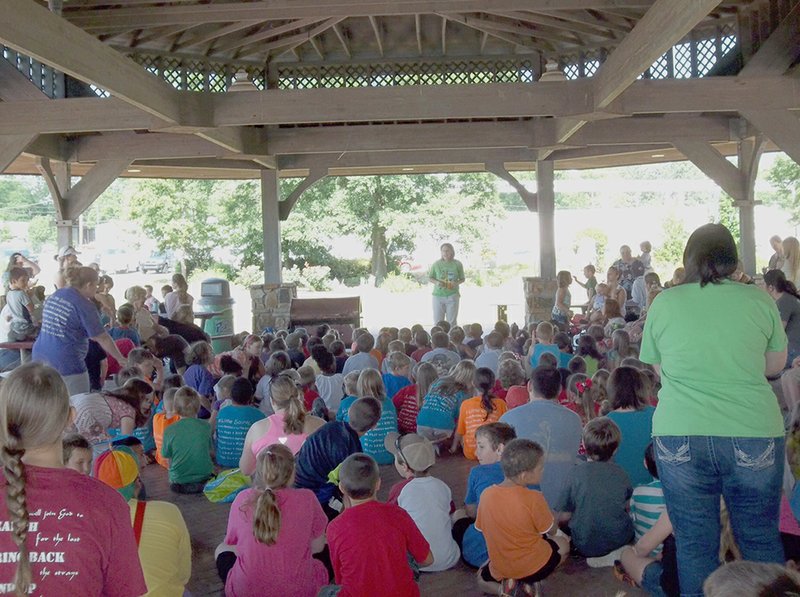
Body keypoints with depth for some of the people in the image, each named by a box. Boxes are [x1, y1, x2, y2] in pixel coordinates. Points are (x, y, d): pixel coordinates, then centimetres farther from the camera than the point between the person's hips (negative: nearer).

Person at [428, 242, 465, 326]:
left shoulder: (457, 264, 0)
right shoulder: (436, 264, -1)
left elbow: (462, 279, 9)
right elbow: (430, 277, 9)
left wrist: (456, 283, -13)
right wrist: (436, 282, -12)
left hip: (452, 296, 0)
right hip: (438, 295, 0)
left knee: (451, 322, 4)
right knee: (437, 322, 3)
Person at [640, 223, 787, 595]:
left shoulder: (664, 303, 0)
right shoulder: (759, 300, 0)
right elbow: (775, 365, 11)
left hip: (680, 437, 0)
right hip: (753, 435, 0)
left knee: (694, 543, 10)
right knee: (761, 539, 15)